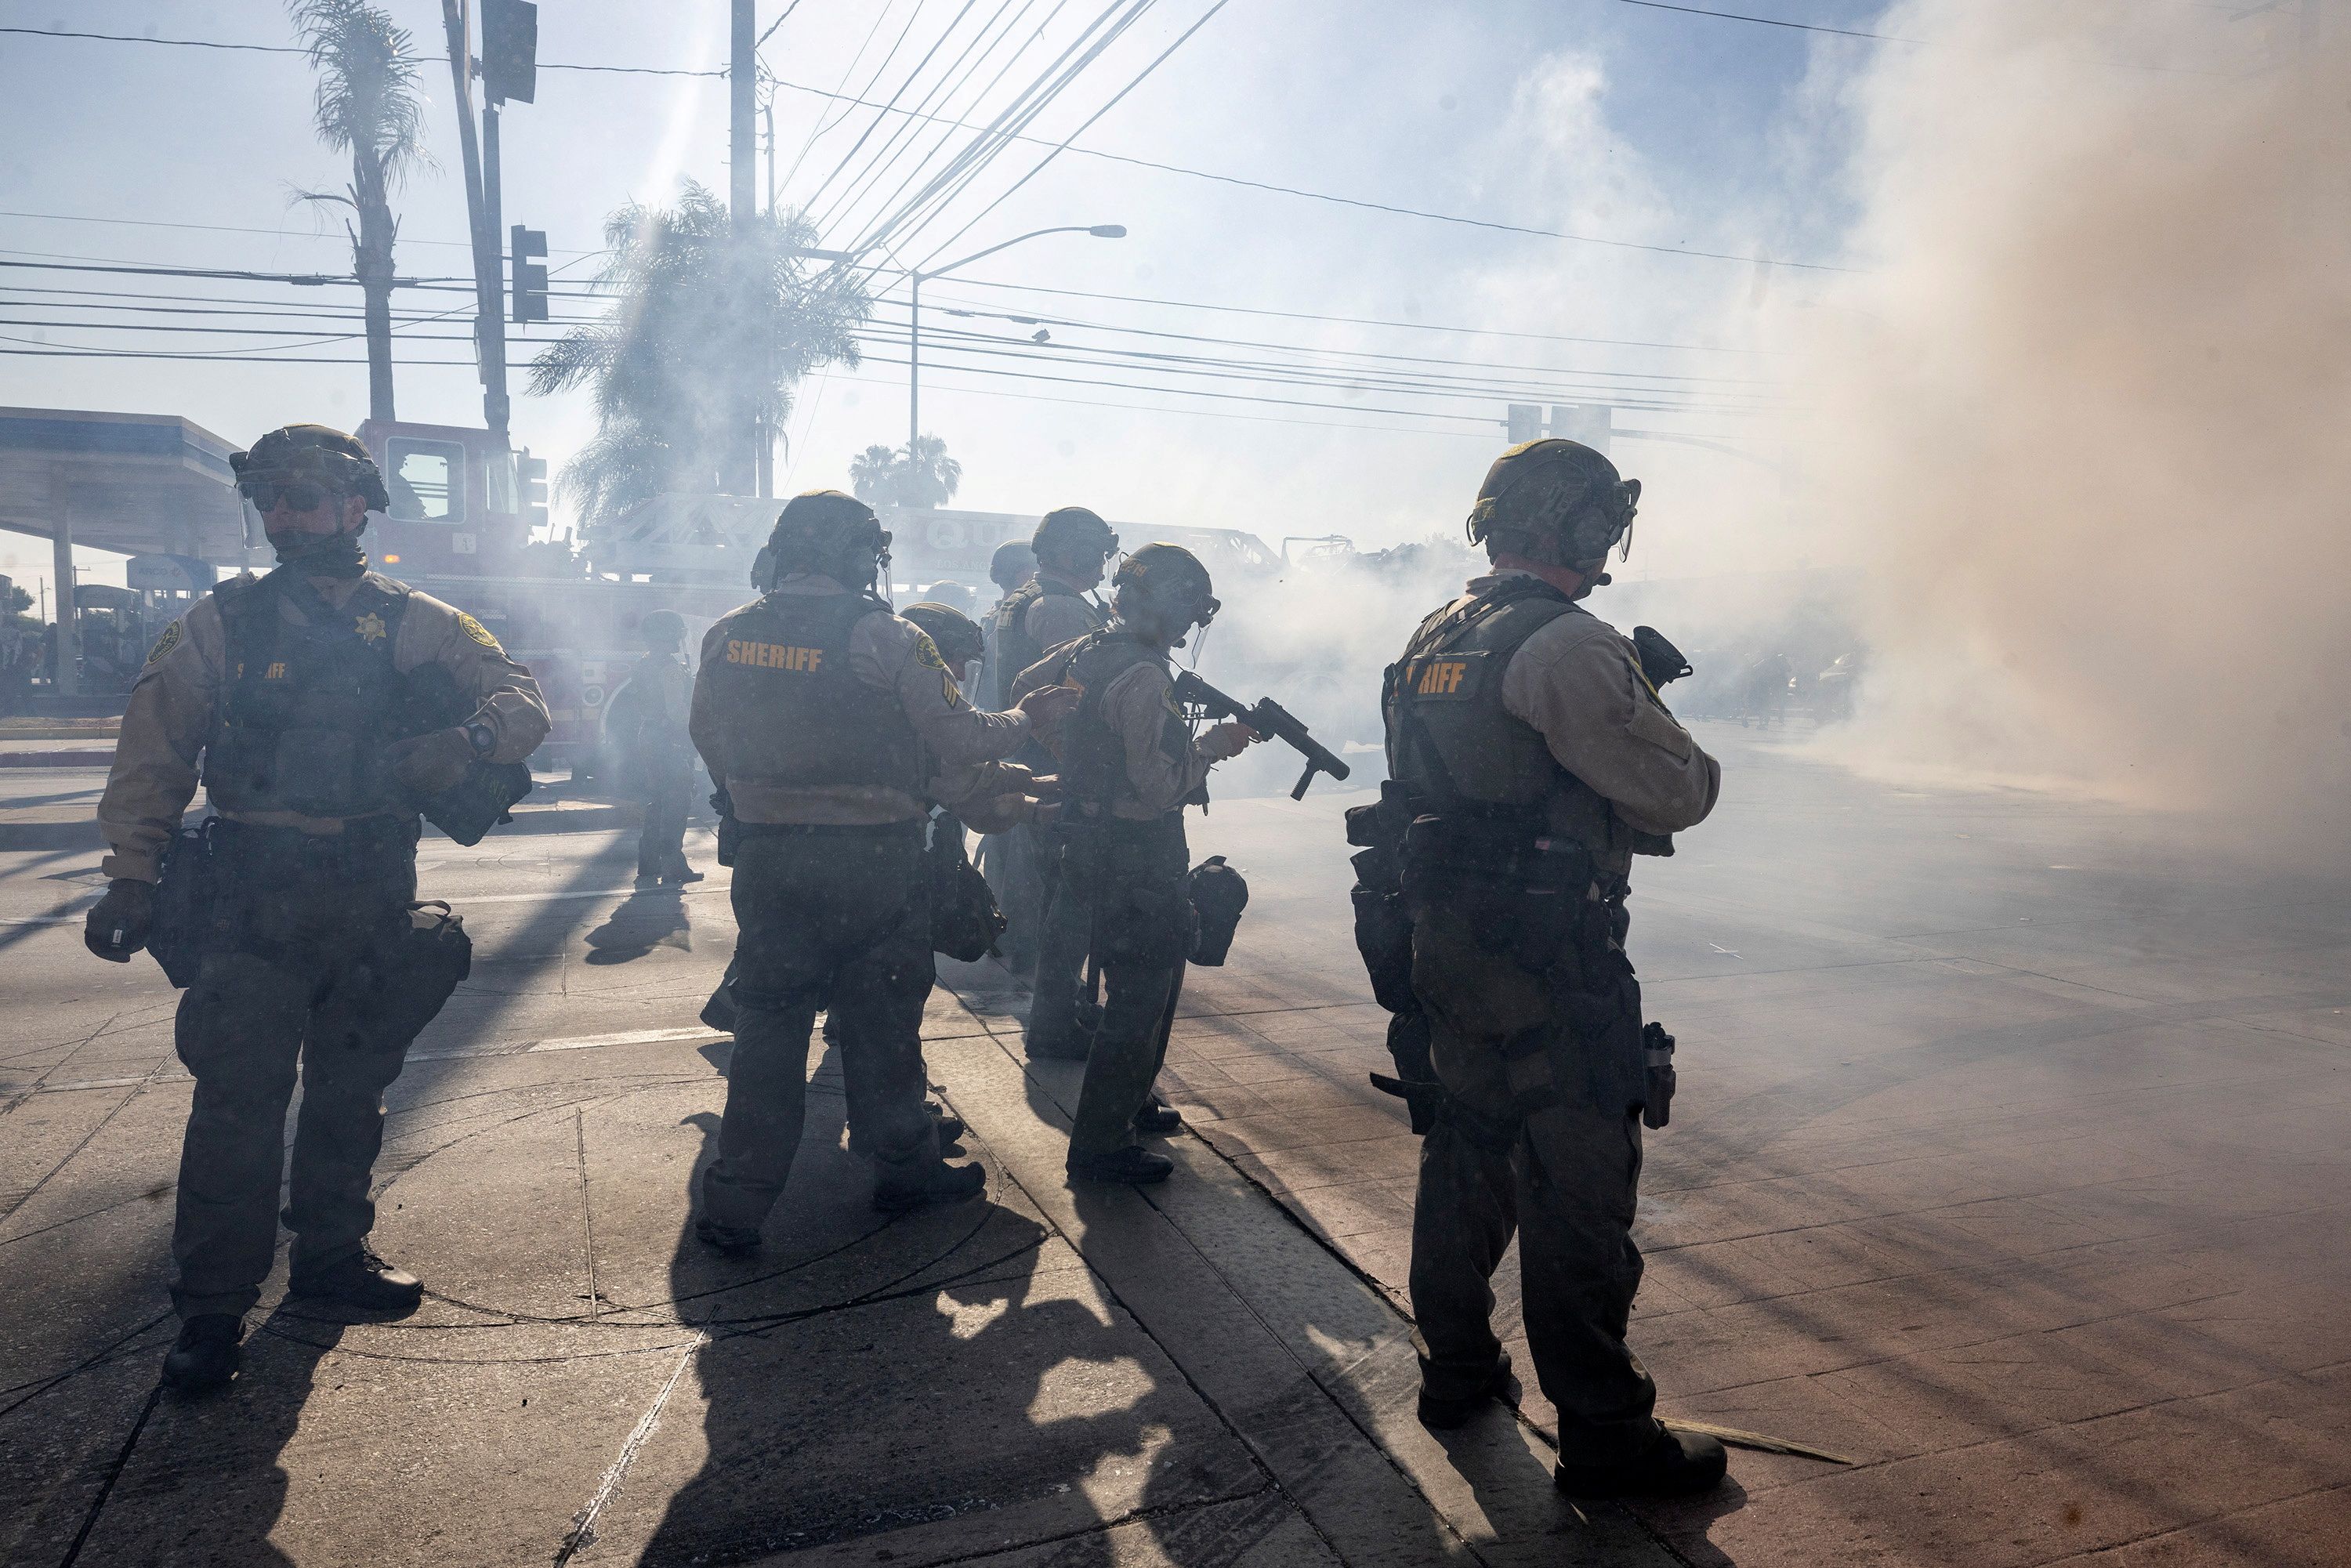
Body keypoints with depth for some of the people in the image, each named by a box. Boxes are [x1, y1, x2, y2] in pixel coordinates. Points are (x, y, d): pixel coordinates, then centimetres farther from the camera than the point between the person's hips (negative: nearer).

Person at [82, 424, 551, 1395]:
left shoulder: (413, 624, 3)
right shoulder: (222, 623, 1)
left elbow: (522, 699, -1)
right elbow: (153, 756, 2)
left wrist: (471, 739, -23)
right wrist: (132, 877, -5)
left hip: (375, 895, 2)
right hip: (256, 899, -2)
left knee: (351, 1087, 14)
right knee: (240, 1096, -5)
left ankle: (332, 1254, 31)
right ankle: (212, 1308, 7)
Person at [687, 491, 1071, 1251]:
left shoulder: (728, 634, 1)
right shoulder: (888, 638, -13)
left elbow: (708, 738, 12)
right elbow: (962, 740, -9)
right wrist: (1028, 716, 9)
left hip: (767, 855, 3)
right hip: (873, 860, -3)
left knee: (767, 1024, 11)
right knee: (881, 1018, 13)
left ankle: (735, 1206, 13)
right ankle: (904, 1167, 29)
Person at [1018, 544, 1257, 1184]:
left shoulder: (1082, 652, 6)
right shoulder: (1144, 677, -22)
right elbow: (1159, 787, -24)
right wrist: (1215, 745, -11)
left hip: (1087, 840, 10)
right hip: (1134, 861, -10)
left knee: (1155, 979, 23)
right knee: (1139, 998, 0)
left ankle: (1130, 1103, 37)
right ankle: (1099, 1147, 8)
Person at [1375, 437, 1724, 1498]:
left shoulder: (1435, 638, 11)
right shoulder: (1566, 645, -18)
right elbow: (1677, 793, -15)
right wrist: (1660, 718, 6)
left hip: (1444, 943, 9)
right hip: (1546, 965, -9)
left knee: (1467, 1153, 19)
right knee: (1578, 1185, 1)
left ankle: (1455, 1369, 33)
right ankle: (1604, 1433, 12)